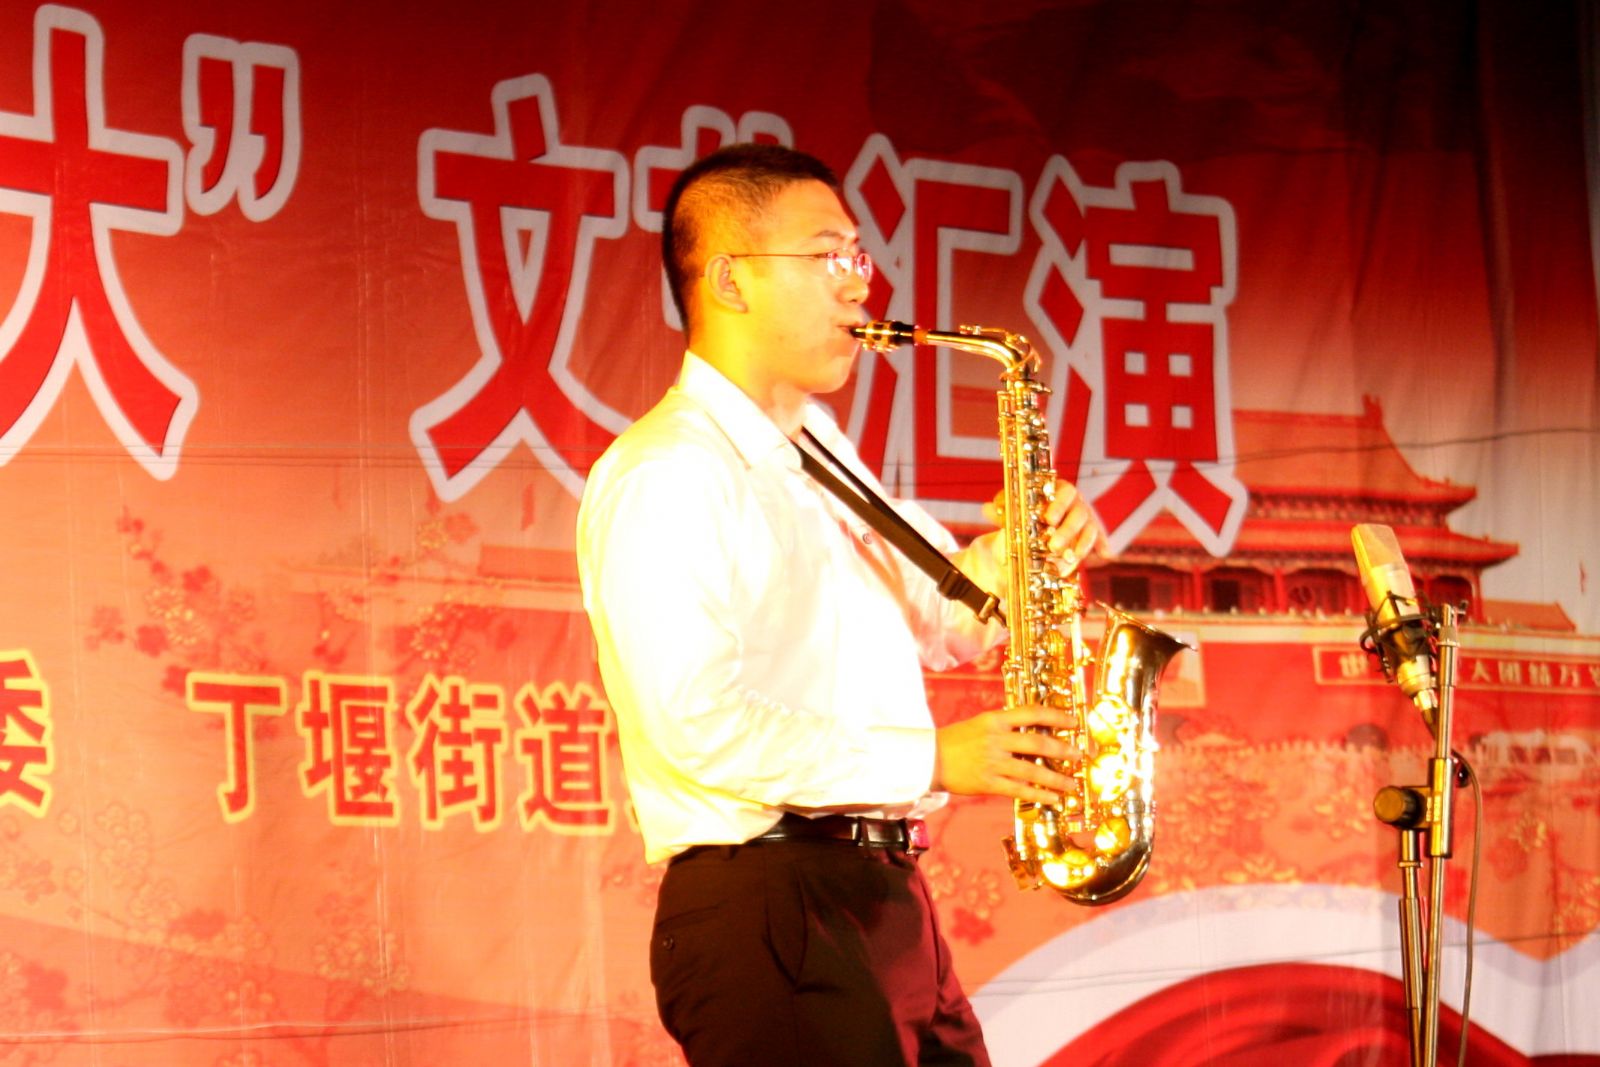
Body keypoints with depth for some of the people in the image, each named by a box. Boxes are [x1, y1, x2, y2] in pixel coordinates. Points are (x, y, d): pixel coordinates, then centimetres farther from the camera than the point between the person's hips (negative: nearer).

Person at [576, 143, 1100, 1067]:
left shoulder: (818, 450, 20)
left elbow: (935, 624, 29)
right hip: (767, 911, -9)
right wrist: (928, 759, -19)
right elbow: (699, 722, -22)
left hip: (887, 900, 9)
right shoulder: (663, 475, -11)